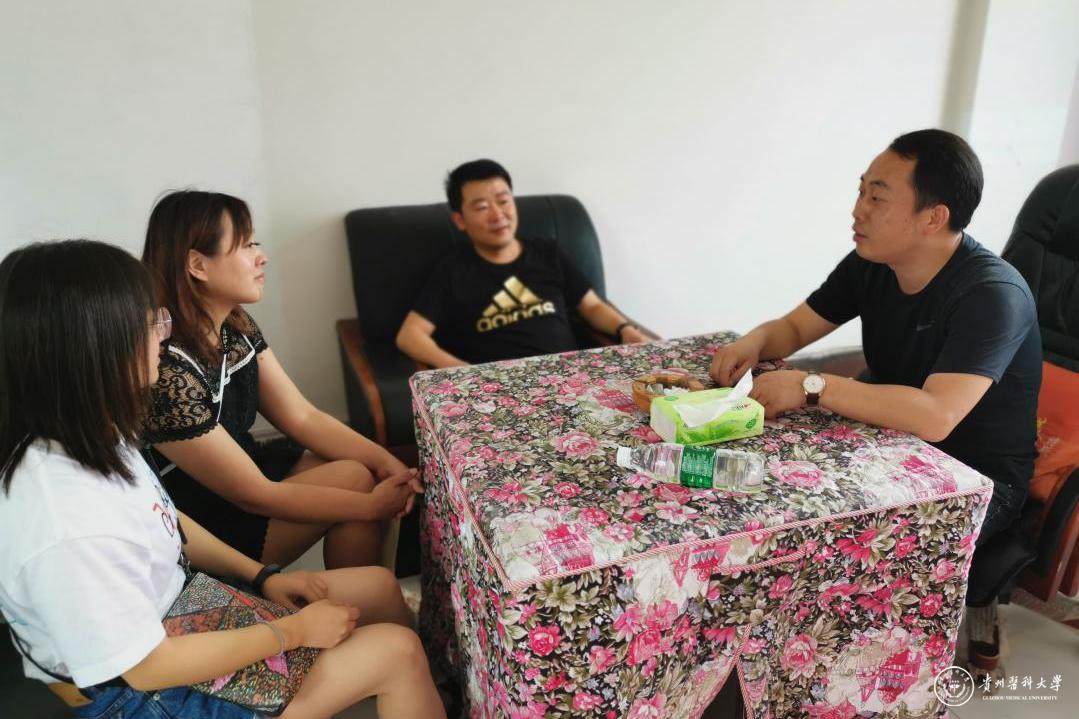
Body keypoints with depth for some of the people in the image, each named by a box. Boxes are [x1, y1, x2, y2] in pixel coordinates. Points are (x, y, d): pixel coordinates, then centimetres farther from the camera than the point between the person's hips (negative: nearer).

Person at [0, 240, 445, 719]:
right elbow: (150, 667, -25)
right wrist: (296, 631, -17)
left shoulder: (88, 434, -8)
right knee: (399, 652, -10)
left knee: (380, 587, 8)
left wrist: (263, 575, 3)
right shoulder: (65, 526, -35)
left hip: (177, 606, 8)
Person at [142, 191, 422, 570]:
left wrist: (385, 461, -15)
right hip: (199, 530, -7)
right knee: (354, 479, -14)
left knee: (368, 470, -8)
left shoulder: (236, 326, -4)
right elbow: (253, 494, -24)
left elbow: (303, 418, -1)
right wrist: (371, 505, -20)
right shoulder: (166, 371, -29)